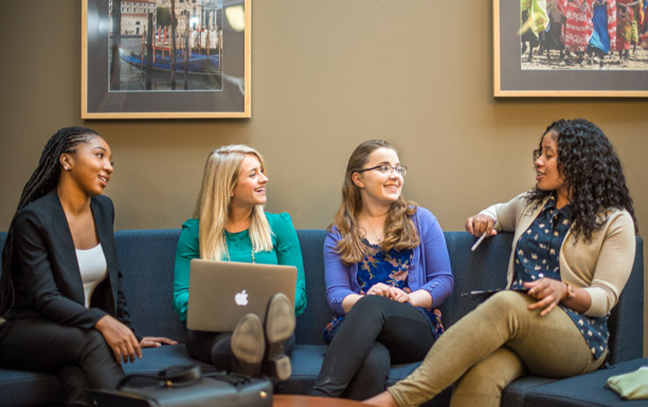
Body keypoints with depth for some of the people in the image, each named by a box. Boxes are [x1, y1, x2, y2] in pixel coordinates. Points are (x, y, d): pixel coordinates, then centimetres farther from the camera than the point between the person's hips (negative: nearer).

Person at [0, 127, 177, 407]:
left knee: (81, 383, -32)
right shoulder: (33, 218, -12)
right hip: (26, 329, -5)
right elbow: (45, 298, -19)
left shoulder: (103, 209, 10)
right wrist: (101, 321, -33)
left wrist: (129, 334, 19)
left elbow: (112, 280, 20)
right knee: (92, 340, -36)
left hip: (76, 332, 5)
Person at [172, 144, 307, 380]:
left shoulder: (279, 225, 18)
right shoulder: (194, 231, 15)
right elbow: (181, 294, 9)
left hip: (268, 322, 2)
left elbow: (297, 291, 10)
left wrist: (277, 306, -15)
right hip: (213, 331, -1)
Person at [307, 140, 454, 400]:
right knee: (372, 360, -41)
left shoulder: (421, 220, 16)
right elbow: (335, 294, 5)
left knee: (372, 307, -38)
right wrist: (361, 300, -19)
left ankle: (320, 396, -48)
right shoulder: (339, 234, 16)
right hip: (356, 327, 0)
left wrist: (408, 298, -10)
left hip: (416, 329, 0)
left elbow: (444, 280, 10)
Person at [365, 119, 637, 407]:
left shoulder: (615, 221, 8)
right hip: (518, 326, 4)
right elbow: (499, 212, 48)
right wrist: (485, 219, 22)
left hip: (577, 338, -4)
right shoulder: (531, 204, 24)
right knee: (477, 379, -36)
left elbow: (605, 297, 1)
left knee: (506, 304, -39)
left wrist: (564, 291, -21)